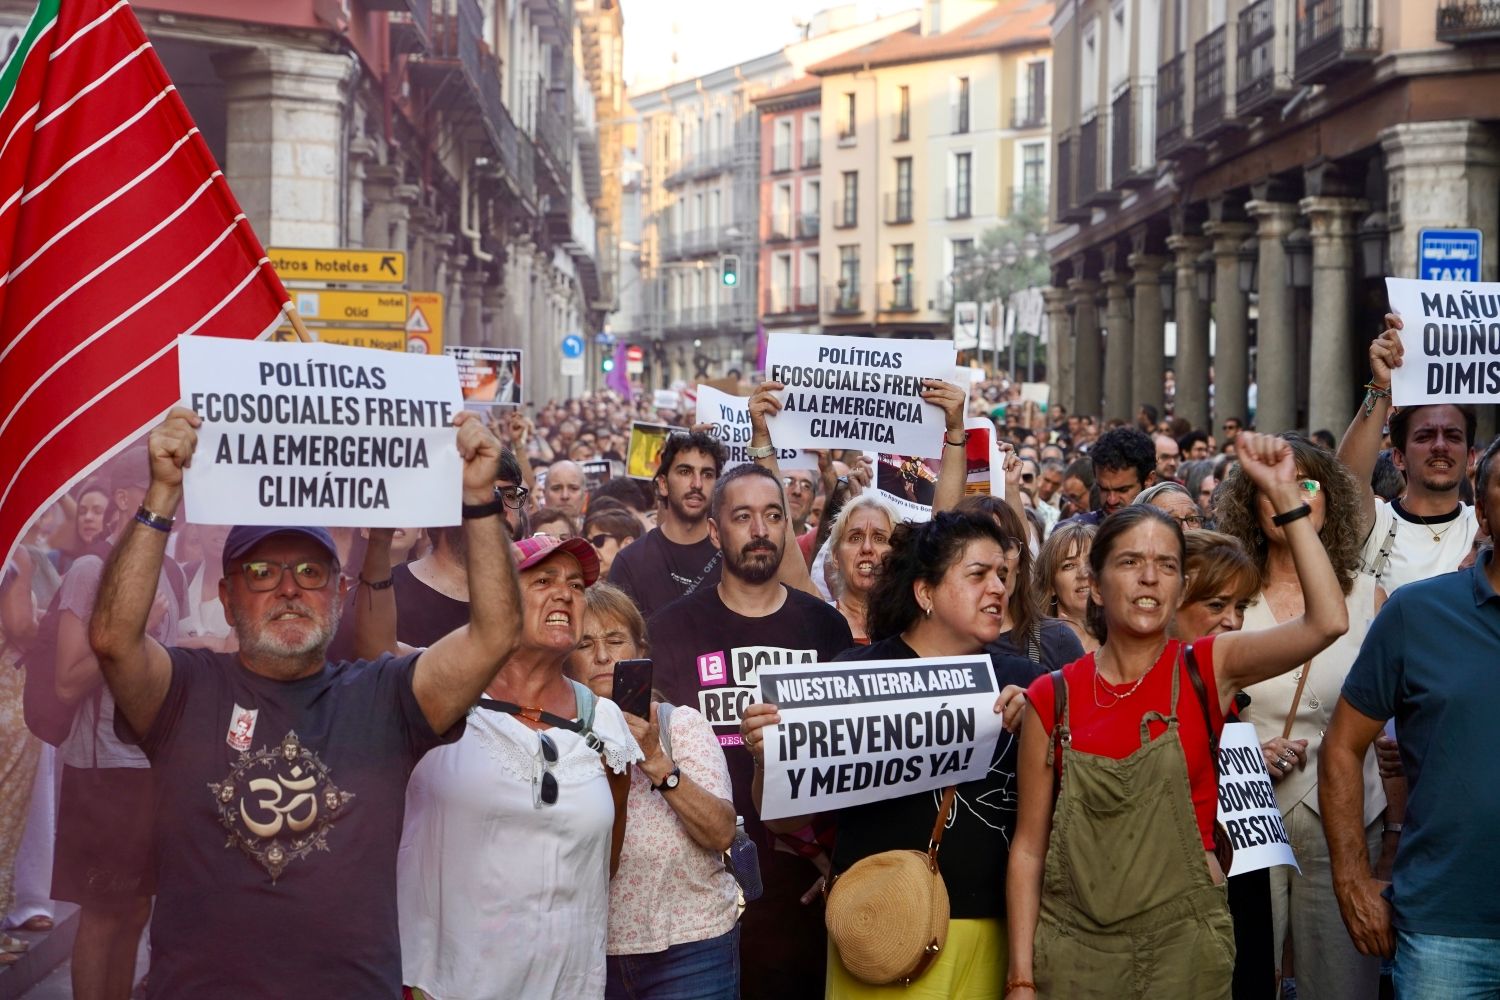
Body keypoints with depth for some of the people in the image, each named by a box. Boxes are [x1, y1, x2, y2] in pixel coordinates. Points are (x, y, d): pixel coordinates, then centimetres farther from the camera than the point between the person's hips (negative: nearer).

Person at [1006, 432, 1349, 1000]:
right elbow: (1028, 847, 1)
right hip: (1074, 947, 0)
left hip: (1183, 945, 0)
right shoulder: (1052, 698, -2)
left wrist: (1285, 496, -19)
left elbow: (1328, 622, -18)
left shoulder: (1207, 670, -2)